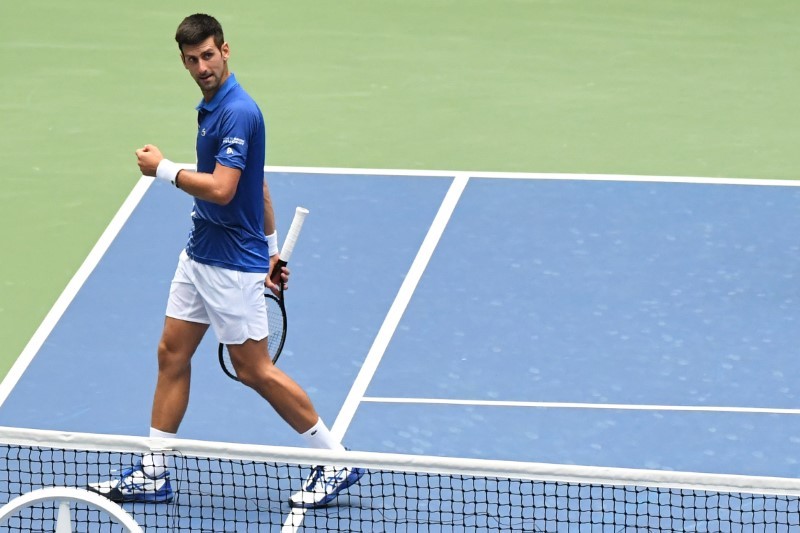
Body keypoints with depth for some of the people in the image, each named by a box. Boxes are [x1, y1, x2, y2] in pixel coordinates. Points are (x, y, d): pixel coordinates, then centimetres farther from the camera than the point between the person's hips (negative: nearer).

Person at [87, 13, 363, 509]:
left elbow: (221, 189, -28)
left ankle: (337, 462, 9)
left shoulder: (238, 112, -21)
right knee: (172, 354, 10)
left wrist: (163, 168, -16)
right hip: (200, 254, 10)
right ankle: (153, 474, 16)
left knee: (255, 370, -2)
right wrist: (271, 247, 22)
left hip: (233, 264, -10)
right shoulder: (214, 106, 10)